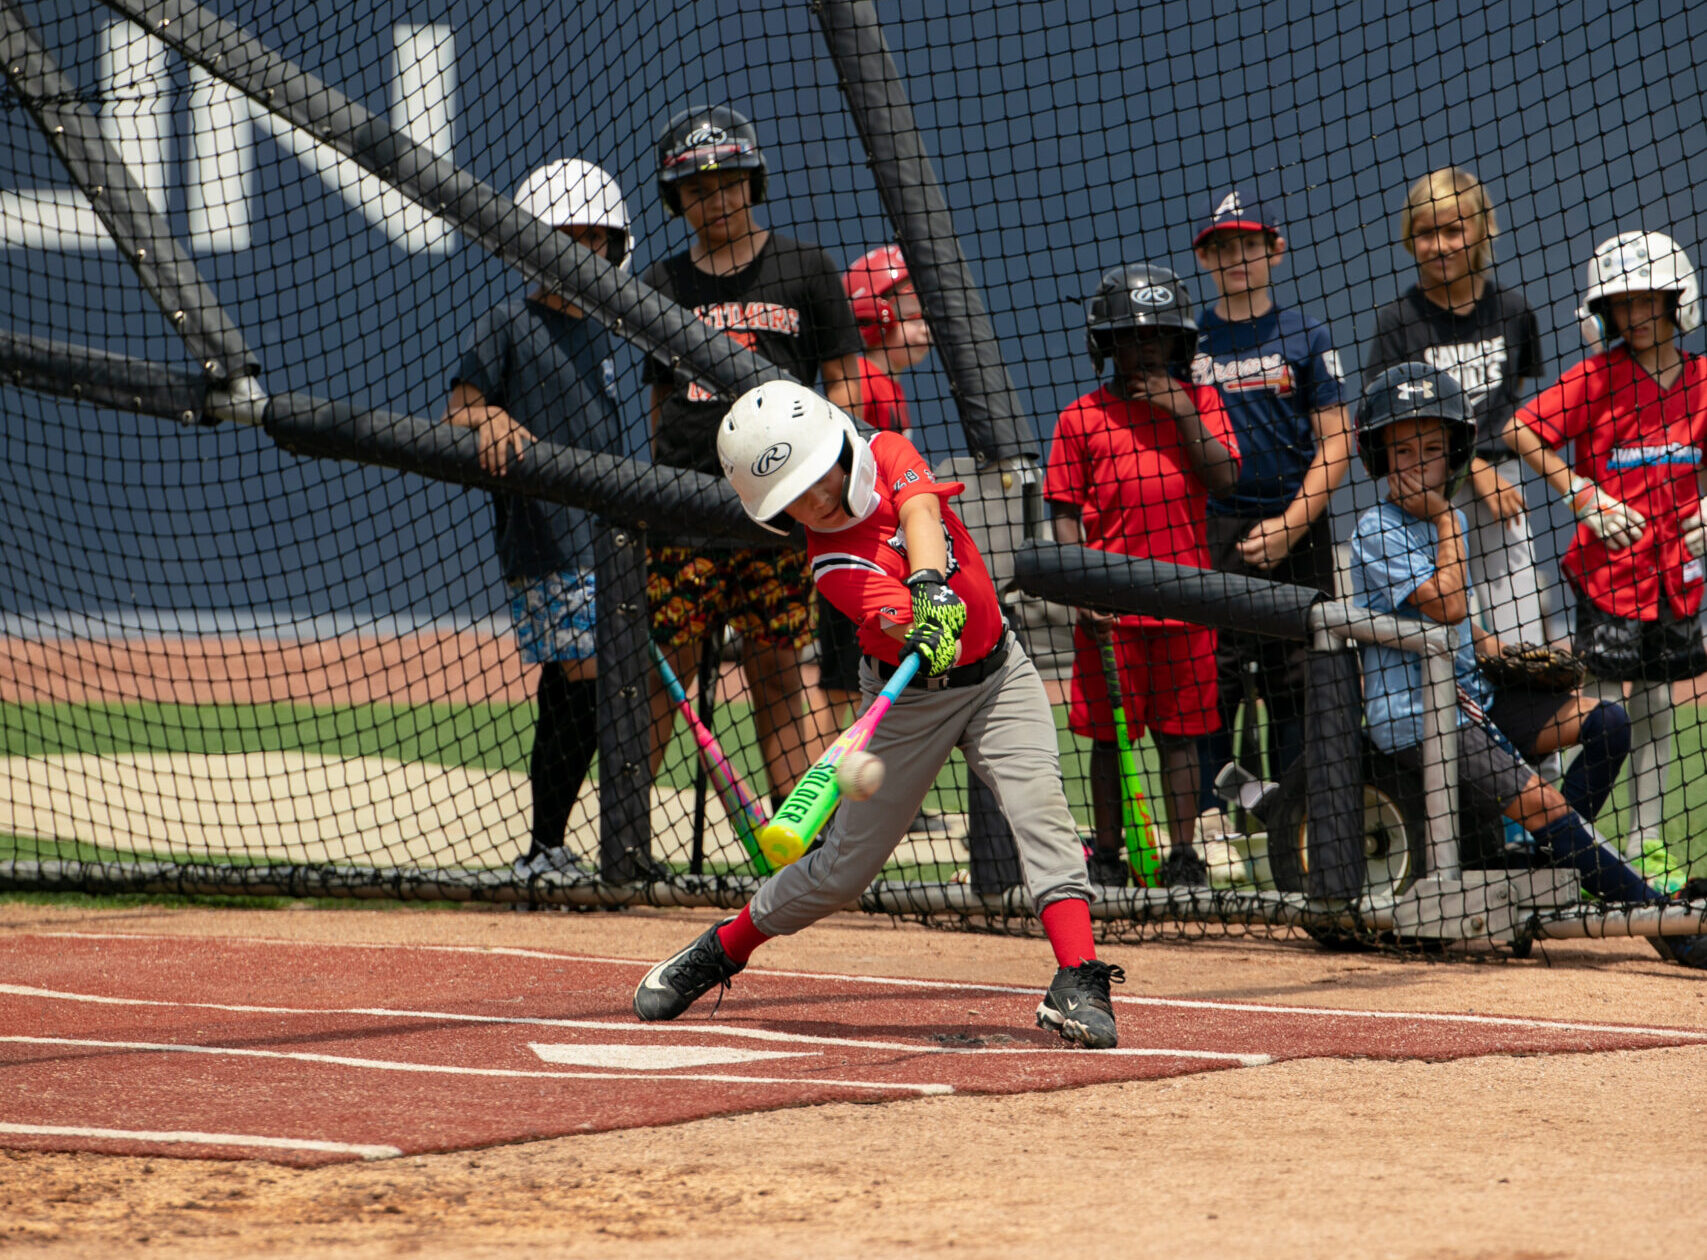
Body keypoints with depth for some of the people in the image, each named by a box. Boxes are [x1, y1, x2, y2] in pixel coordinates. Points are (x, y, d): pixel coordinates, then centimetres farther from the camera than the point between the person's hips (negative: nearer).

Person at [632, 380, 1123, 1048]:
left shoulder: (887, 453, -11)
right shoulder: (836, 567, -21)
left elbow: (920, 515, -29)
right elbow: (903, 622, -36)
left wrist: (930, 581, -47)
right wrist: (929, 633, -58)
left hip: (998, 673, 2)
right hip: (914, 700, -2)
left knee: (1038, 804, -21)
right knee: (846, 863, 4)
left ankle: (1077, 982, -28)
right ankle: (719, 951, 27)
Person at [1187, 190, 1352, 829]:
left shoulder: (1305, 336, 5)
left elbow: (1335, 442, 2)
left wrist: (1289, 526, -8)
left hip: (1296, 532, 0)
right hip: (1210, 532, 0)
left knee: (1294, 680, 0)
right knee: (1209, 677, -7)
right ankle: (1207, 818, -3)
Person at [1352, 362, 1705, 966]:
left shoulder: (1450, 519, 15)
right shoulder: (1377, 532, -12)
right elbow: (1446, 606, -23)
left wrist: (1492, 646, 6)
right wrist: (1443, 518, -14)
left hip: (1471, 695, 9)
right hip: (1414, 714, -9)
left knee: (1606, 722, -4)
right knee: (1542, 804, -22)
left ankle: (1556, 860, -6)